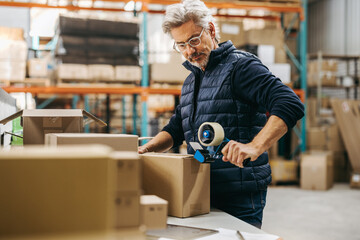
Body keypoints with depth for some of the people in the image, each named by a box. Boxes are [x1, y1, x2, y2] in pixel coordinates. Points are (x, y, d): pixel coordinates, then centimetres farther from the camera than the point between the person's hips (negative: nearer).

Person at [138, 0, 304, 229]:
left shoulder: (240, 65, -9)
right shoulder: (191, 81, 17)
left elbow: (291, 104, -22)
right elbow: (175, 129, 24)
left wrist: (255, 147, -34)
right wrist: (148, 148, 4)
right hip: (202, 193, 8)